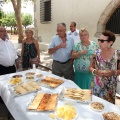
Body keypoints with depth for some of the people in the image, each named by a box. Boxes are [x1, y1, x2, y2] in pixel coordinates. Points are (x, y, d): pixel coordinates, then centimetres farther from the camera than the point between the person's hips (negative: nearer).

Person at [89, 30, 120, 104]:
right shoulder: (97, 53, -4)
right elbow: (91, 67, 5)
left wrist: (113, 72, -20)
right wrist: (95, 71, -15)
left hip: (110, 87, -2)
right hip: (96, 85, 2)